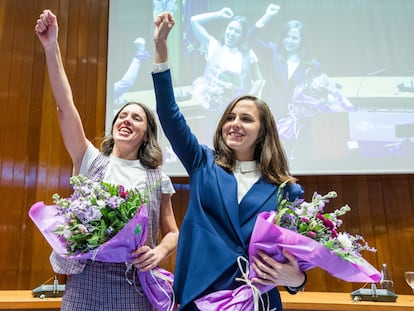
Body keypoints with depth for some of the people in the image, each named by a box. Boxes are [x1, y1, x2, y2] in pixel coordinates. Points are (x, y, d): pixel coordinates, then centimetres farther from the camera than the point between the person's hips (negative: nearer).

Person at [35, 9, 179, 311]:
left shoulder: (157, 180, 5)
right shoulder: (91, 162, 6)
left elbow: (172, 233, 10)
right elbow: (65, 107, -5)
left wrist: (159, 252, -13)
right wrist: (51, 48, -12)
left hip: (133, 286, 0)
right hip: (84, 282, 1)